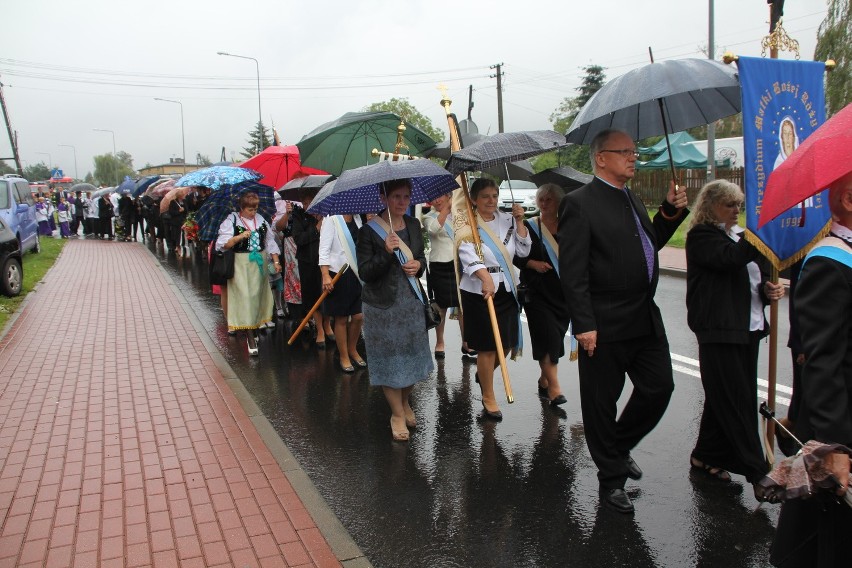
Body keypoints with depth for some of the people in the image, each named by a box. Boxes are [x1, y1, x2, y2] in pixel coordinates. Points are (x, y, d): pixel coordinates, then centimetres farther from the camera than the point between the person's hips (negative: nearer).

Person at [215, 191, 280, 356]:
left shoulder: (261, 219, 7)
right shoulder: (232, 220, -6)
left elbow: (270, 241, 12)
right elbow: (223, 245, -11)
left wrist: (276, 261, 7)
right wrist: (239, 237, -24)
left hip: (259, 263, 5)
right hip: (241, 265, -4)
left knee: (257, 295, 11)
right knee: (245, 297, -7)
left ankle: (256, 323, 27)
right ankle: (250, 337, -4)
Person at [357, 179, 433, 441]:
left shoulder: (413, 225, 5)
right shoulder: (369, 231, -11)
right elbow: (364, 272, -14)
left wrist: (418, 265, -7)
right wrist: (387, 252, -27)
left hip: (412, 301, 5)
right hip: (382, 304, -5)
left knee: (412, 353, 13)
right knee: (389, 357, 4)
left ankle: (406, 403, 36)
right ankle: (397, 413, 19)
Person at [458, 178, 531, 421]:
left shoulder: (507, 220, 8)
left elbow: (523, 251, 5)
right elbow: (468, 255, -24)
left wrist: (519, 222, -4)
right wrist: (486, 278, -39)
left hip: (506, 289, 5)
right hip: (479, 290, -5)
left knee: (507, 344, 12)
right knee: (487, 347, 1)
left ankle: (483, 374, 42)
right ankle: (489, 398, 18)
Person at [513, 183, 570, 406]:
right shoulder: (528, 226, 0)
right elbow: (515, 256, 1)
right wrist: (532, 264, -15)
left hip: (563, 293, 4)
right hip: (538, 293, -3)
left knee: (556, 338, 9)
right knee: (548, 337, -11)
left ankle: (544, 379, 28)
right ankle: (554, 387, -6)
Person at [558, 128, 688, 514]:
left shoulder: (632, 200, 14)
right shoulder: (580, 203, -12)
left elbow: (650, 244, 24)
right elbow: (572, 271, -16)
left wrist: (671, 211, 8)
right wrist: (584, 324, -20)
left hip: (646, 318, 8)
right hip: (605, 324, -8)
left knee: (659, 388, 12)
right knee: (602, 403, 7)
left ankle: (619, 447, 36)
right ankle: (611, 478, 25)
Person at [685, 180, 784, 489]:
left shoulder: (741, 235, 19)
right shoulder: (701, 236, -7)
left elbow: (753, 277, 24)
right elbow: (730, 258, -27)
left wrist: (768, 289, 3)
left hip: (748, 329, 9)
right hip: (719, 330, -8)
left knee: (723, 399, 13)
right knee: (735, 401, -4)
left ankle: (706, 456, 25)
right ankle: (756, 470, 2)